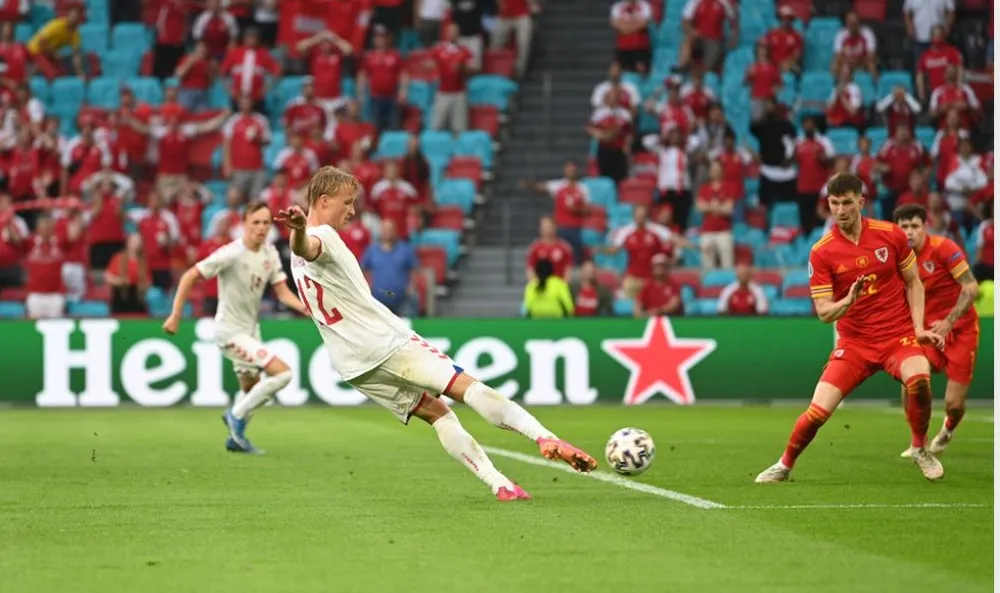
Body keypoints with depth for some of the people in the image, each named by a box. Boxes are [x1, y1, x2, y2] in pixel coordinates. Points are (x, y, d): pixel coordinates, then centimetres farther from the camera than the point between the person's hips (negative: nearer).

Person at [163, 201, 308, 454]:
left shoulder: (270, 253, -1)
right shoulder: (232, 254, -22)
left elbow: (283, 292, 1)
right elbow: (189, 277, -17)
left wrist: (306, 308, -18)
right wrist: (175, 315, -18)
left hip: (250, 330, 8)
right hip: (231, 331, -8)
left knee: (252, 390, 21)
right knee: (283, 373, -18)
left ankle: (236, 438, 40)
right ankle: (237, 415, -2)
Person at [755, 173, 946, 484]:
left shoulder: (891, 235, -4)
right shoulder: (821, 252, -7)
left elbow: (914, 283, 8)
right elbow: (824, 312, -6)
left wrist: (919, 328, -3)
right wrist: (847, 301, -27)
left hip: (898, 335, 0)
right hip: (854, 342, 0)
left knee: (919, 377, -32)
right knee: (818, 412, -11)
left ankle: (920, 448, -5)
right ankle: (785, 465, 19)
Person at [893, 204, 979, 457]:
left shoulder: (943, 248, -16)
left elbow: (971, 288, -18)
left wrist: (949, 322, -25)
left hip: (961, 329, -4)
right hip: (929, 331, 4)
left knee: (954, 404, -6)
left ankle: (948, 429, 33)